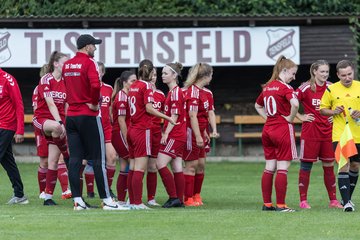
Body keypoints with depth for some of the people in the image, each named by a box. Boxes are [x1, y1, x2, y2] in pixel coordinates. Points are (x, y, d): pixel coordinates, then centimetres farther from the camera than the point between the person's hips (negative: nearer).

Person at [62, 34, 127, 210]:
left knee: (74, 159, 4)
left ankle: (77, 200, 2)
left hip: (71, 115, 7)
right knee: (98, 159, -2)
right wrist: (94, 103, -12)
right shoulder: (89, 63, -10)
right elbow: (95, 84, -25)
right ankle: (106, 200, -2)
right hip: (88, 116, -7)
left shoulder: (67, 65, 11)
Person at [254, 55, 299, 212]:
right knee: (282, 168, -3)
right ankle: (281, 205, -4)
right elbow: (295, 104, -30)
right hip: (283, 129, -7)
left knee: (269, 168, 11)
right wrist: (290, 118, -13)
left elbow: (258, 106, 28)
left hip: (268, 129, 7)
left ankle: (267, 204, 13)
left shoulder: (267, 87, 12)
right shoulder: (285, 87, -12)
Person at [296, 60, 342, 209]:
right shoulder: (306, 88, -8)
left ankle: (333, 200, 12)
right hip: (310, 133, -4)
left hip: (327, 133, 4)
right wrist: (300, 117, -9)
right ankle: (303, 201, 6)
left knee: (329, 166, 7)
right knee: (306, 166, 0)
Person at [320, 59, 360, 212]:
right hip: (339, 135, -2)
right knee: (344, 166, -12)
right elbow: (322, 109, 8)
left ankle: (348, 198, 29)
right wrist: (333, 112, -11)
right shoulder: (331, 89, -1)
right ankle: (346, 203, -13)